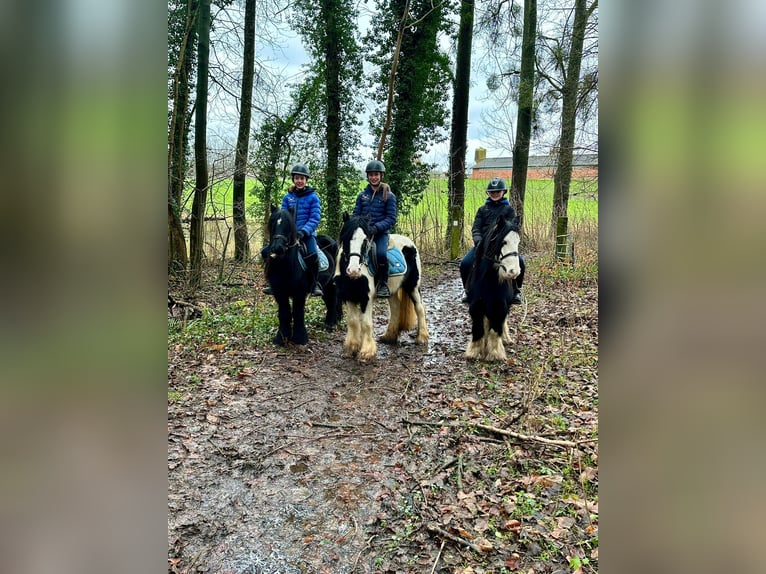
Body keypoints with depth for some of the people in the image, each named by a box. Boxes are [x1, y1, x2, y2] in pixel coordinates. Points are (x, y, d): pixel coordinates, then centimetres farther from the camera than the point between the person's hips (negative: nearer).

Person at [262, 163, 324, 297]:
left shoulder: (313, 197, -1)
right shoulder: (287, 197, 10)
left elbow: (314, 219, -8)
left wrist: (303, 232, -22)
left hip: (307, 234, -4)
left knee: (312, 255, -35)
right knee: (266, 252, -7)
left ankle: (316, 284, -14)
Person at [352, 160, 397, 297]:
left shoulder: (389, 196, 3)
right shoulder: (362, 195, 14)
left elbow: (391, 218, -4)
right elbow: (356, 214, 14)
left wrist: (377, 227, -20)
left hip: (381, 232, -4)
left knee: (381, 253, -32)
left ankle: (383, 285, -13)